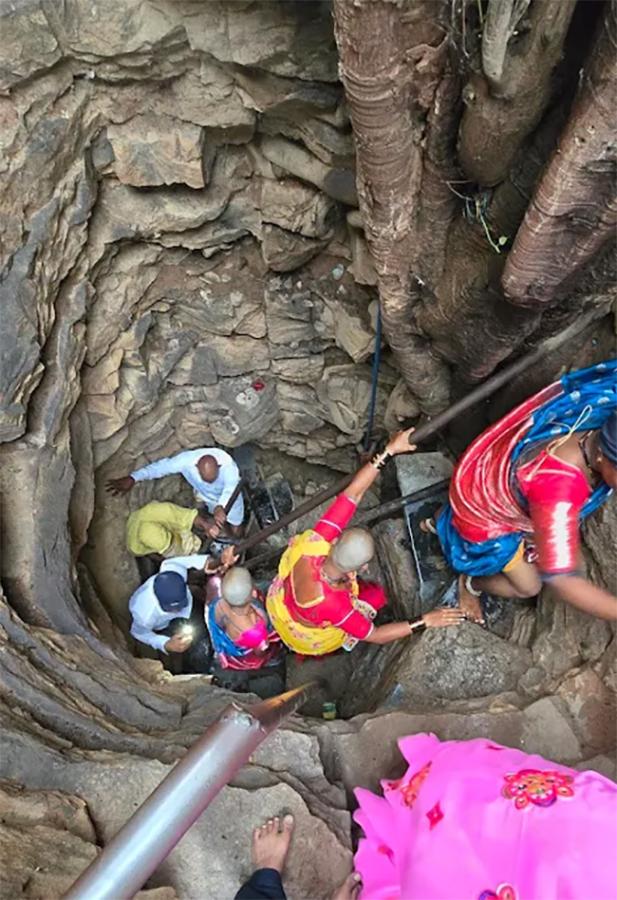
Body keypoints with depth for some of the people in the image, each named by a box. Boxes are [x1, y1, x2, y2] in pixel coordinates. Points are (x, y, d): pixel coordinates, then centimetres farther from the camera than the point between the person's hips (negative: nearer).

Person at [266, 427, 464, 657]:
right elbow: (374, 635, -30)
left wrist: (389, 450, -36)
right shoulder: (330, 604, -47)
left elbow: (352, 493, -35)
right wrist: (424, 622, -31)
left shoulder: (315, 543, -39)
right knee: (376, 595, 14)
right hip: (308, 637, -4)